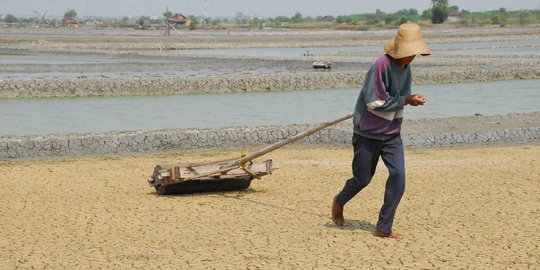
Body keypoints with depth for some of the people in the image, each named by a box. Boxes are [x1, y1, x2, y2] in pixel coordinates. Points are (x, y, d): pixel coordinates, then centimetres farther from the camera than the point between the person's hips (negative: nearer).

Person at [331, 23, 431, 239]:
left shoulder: (405, 67, 4)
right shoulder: (382, 65, -21)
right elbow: (374, 102, -21)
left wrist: (412, 100, -4)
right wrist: (405, 100, -20)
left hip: (391, 134, 6)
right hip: (368, 132, -6)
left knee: (398, 175, -10)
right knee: (362, 179, 7)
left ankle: (383, 229, -2)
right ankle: (339, 203, 40)